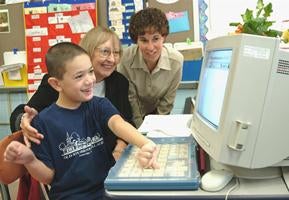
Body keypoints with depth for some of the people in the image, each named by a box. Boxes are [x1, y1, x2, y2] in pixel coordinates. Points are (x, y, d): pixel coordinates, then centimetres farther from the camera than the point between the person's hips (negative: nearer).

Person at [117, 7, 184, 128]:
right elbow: (130, 97, -13)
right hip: (132, 114, -1)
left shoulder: (176, 60, -22)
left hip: (158, 113, 1)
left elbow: (167, 101, -10)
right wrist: (141, 129, -10)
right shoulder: (126, 58, -26)